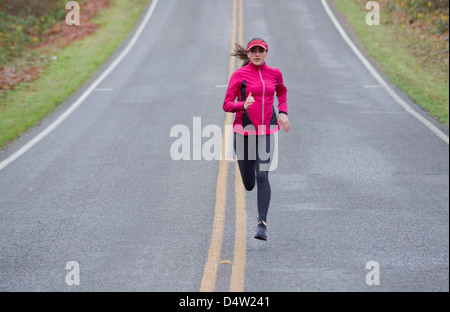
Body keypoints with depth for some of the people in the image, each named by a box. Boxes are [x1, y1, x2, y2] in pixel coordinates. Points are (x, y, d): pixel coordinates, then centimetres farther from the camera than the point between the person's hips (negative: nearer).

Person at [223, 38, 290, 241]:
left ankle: (262, 224, -13)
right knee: (248, 184, 7)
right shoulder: (239, 75, -3)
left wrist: (283, 112, 11)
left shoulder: (274, 74, 7)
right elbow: (227, 105, -5)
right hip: (244, 131, -1)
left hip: (267, 132, 1)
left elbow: (282, 93, 28)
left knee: (262, 176, -16)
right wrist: (243, 105, -26)